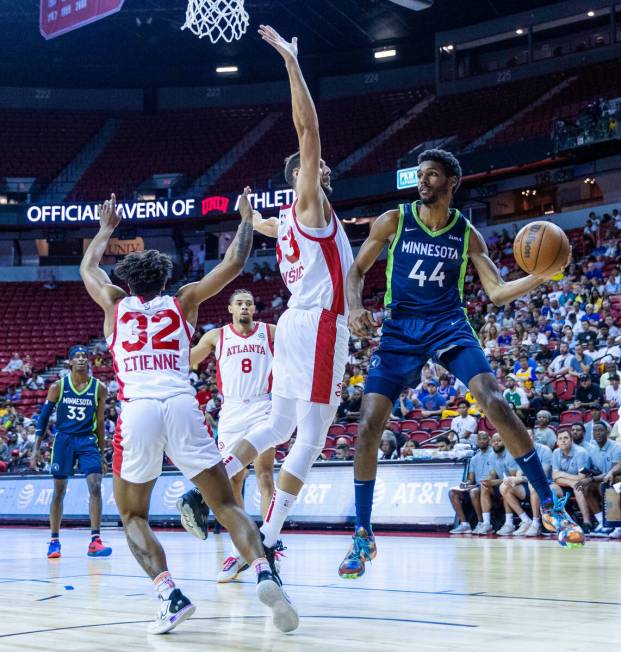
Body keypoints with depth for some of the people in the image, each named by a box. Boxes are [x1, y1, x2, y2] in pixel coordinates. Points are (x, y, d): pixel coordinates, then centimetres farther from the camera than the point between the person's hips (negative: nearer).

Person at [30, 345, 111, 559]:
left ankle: (95, 541, -14)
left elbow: (99, 423, 8)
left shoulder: (99, 388, 1)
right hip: (63, 439, 0)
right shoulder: (58, 387, -2)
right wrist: (36, 449, -4)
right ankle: (54, 541, 15)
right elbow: (44, 417, 3)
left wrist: (102, 455, 9)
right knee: (59, 491, 4)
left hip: (87, 441, 0)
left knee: (95, 486, -15)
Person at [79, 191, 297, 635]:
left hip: (137, 409, 0)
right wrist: (246, 217, 39)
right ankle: (265, 573, -20)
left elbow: (87, 267, 45)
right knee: (226, 504, 6)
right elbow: (234, 264, 25)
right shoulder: (183, 302, 22)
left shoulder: (115, 303, 25)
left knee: (133, 515, 15)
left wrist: (107, 228, 61)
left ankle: (171, 596, -7)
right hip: (183, 405, 0)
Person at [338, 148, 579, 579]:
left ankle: (550, 505, -10)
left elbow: (497, 292, 1)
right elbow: (357, 271, 7)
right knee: (368, 426, -11)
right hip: (400, 332, 0)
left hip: (449, 326, 0)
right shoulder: (394, 221, 0)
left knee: (495, 402, -21)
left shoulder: (468, 235, 2)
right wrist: (356, 308, -13)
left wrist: (542, 276, -16)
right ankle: (363, 537, 4)